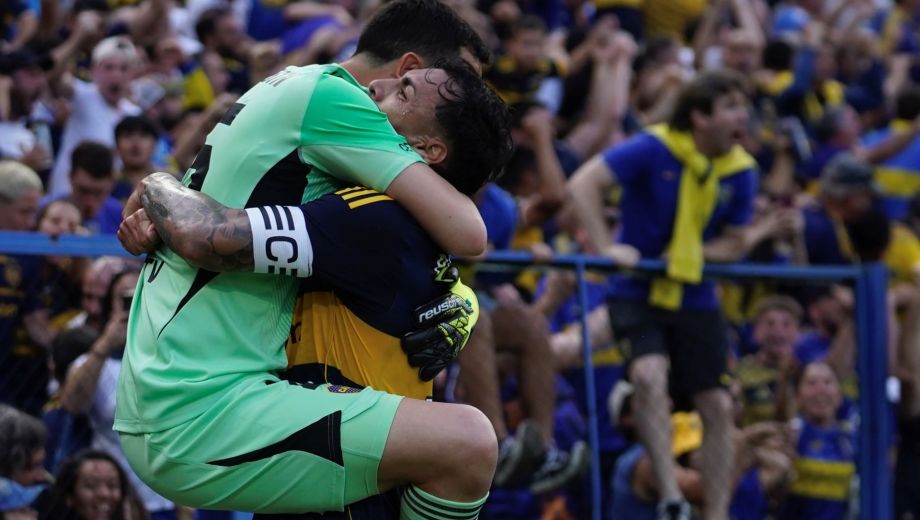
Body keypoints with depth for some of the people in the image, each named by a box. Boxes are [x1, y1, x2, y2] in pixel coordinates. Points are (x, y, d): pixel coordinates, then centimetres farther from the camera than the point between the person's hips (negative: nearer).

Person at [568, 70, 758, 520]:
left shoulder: (740, 171, -3)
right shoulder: (655, 149, -15)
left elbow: (734, 244, 7)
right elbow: (583, 184, -18)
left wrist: (696, 252, -14)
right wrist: (607, 249, -27)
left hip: (695, 299, 4)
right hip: (638, 293, -4)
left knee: (717, 405, -1)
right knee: (650, 375, -29)